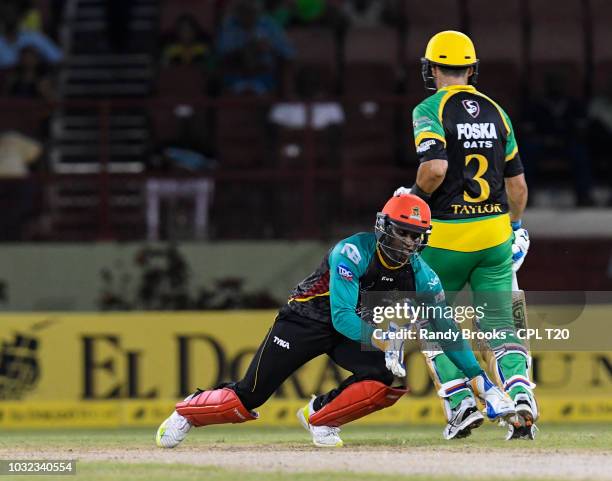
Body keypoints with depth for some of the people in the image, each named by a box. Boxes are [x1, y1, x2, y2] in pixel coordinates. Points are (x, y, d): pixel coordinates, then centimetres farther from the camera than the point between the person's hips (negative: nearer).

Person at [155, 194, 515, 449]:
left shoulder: (421, 275, -12)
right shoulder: (353, 252, -28)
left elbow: (446, 329, -11)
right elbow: (341, 316, -34)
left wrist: (481, 381, -18)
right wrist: (380, 339, -49)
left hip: (356, 328, 5)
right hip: (308, 320, -5)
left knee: (389, 376, -26)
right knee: (250, 396, -5)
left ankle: (320, 416, -4)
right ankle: (188, 411, 24)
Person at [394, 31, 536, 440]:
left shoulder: (429, 110, -7)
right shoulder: (496, 112, 9)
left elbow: (435, 167, -23)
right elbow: (517, 183, 12)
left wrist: (414, 197, -5)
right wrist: (516, 225, 26)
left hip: (445, 236, -4)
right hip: (494, 232, 4)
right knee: (500, 324, 6)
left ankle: (460, 402, -3)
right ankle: (520, 392, -19)